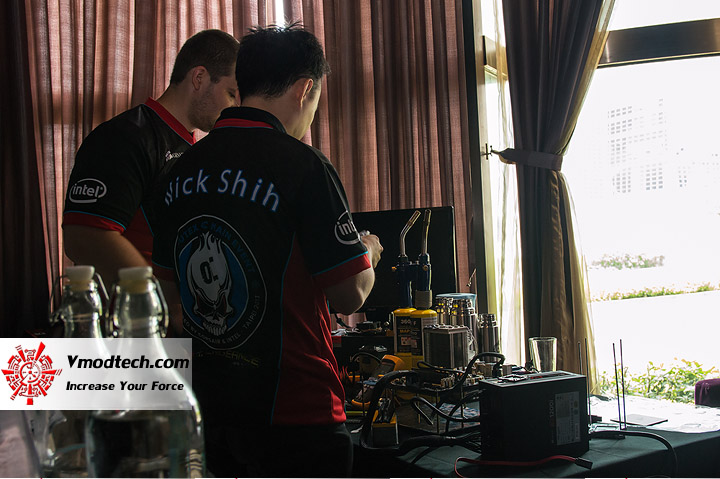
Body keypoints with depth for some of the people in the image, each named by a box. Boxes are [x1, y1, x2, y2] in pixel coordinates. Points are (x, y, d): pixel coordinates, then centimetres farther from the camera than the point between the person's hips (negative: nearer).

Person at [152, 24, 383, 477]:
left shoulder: (183, 169, 4)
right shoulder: (302, 164, -17)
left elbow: (172, 291, 13)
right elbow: (351, 295, -14)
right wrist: (368, 253, 6)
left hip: (208, 407, 7)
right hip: (295, 413, -6)